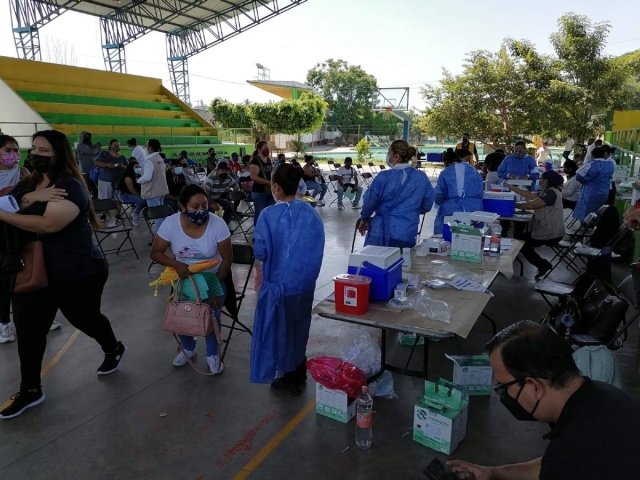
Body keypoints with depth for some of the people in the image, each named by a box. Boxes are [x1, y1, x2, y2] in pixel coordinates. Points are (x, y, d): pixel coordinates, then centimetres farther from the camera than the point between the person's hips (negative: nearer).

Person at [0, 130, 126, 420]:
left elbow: (49, 224, -32)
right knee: (28, 327, 6)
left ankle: (113, 349, 44)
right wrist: (29, 198, -18)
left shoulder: (70, 186, -19)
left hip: (77, 272, -7)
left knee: (83, 318, 13)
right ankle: (30, 390, 22)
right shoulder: (28, 183, 9)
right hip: (33, 270, 7)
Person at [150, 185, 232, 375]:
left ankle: (212, 355, 12)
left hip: (213, 277, -2)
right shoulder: (170, 223, -17)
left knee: (211, 313, -16)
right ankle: (189, 348, 24)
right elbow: (155, 253, -9)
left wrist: (215, 287, -22)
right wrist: (176, 264, -27)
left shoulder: (217, 224, -22)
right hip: (183, 277, 2)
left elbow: (227, 259, -15)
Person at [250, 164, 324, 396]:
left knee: (281, 328, 13)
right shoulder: (311, 213, -4)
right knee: (298, 327, 21)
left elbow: (260, 252, -14)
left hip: (279, 283, -5)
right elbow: (318, 248, 2)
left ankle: (290, 378, 27)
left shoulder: (269, 215, -18)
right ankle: (298, 374, 37)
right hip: (305, 282, 5)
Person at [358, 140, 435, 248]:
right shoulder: (422, 178, -2)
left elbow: (369, 202, -3)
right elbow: (426, 206, 7)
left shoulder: (383, 177, -12)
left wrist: (364, 219, 15)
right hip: (408, 236, 3)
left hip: (382, 233, -3)